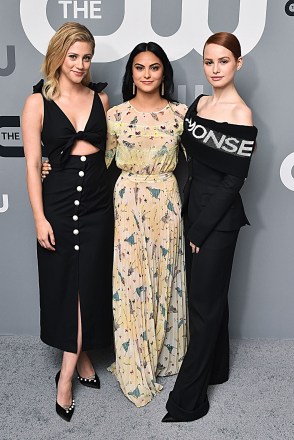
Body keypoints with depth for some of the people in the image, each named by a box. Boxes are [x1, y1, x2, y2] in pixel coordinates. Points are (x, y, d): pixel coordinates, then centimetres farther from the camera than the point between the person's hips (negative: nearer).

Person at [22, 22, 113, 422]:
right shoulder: (38, 102, -3)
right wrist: (40, 218, -10)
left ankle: (67, 373, 15)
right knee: (63, 282, 6)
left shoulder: (100, 98, 6)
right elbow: (32, 164, -5)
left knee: (89, 282, 2)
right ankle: (81, 358, 27)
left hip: (97, 201, 3)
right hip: (58, 202, -2)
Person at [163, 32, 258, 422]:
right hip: (196, 209, 7)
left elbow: (234, 181, -16)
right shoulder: (199, 104, 8)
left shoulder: (241, 116, -14)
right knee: (212, 293, 18)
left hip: (220, 218, -7)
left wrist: (200, 229, -13)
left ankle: (188, 399, 12)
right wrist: (193, 223, 5)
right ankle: (216, 368, 36)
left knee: (205, 300, 0)